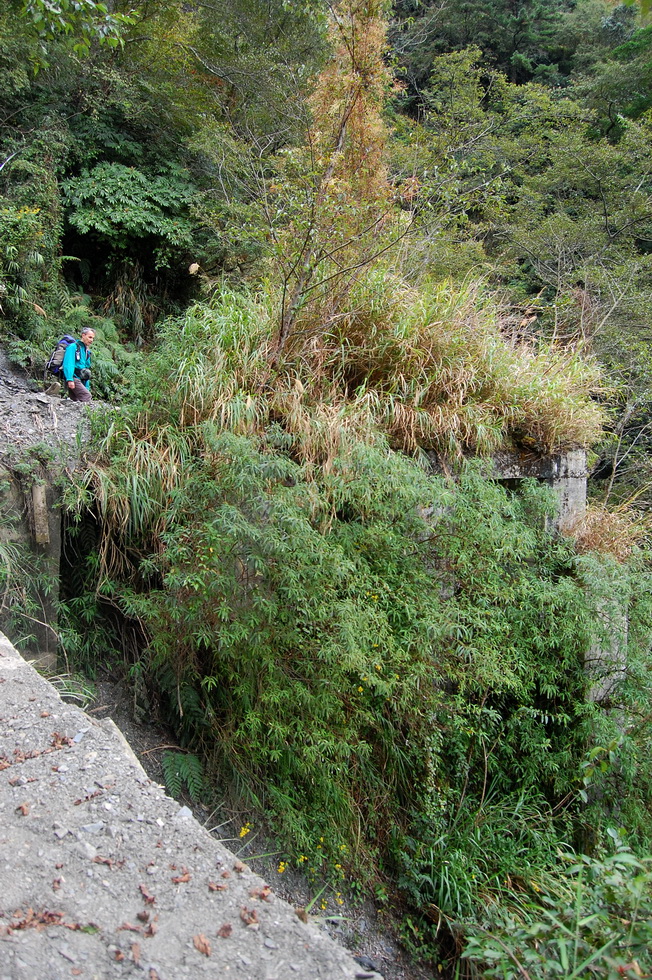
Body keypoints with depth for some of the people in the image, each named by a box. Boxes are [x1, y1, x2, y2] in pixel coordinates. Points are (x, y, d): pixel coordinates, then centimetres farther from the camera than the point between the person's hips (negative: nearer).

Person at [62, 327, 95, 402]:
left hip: (80, 380, 9)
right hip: (73, 378, -9)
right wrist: (69, 379, -25)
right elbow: (68, 364, -13)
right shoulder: (73, 347, -1)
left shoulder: (87, 351, 25)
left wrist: (87, 387, 19)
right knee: (88, 398, -23)